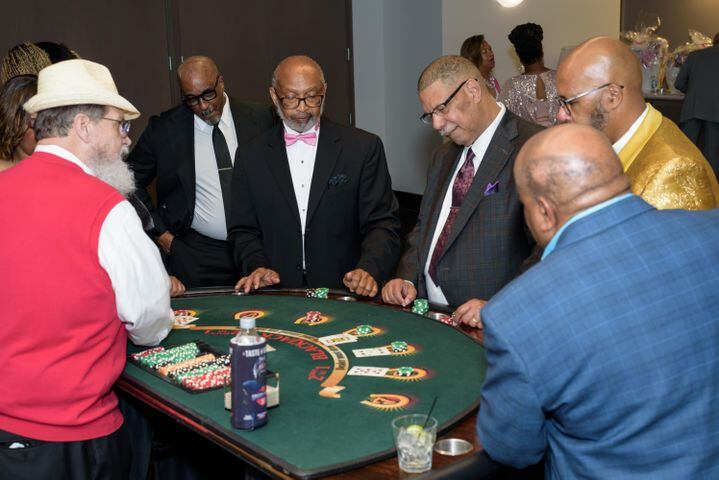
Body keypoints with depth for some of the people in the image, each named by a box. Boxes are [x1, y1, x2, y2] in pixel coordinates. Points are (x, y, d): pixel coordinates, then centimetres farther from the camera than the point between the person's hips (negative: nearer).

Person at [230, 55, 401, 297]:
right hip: (279, 299, 1)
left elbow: (382, 224, 2)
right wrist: (258, 266, -6)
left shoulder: (364, 148, 4)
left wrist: (368, 269, -16)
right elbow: (244, 231, 14)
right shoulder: (250, 157, 11)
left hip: (345, 295, 0)